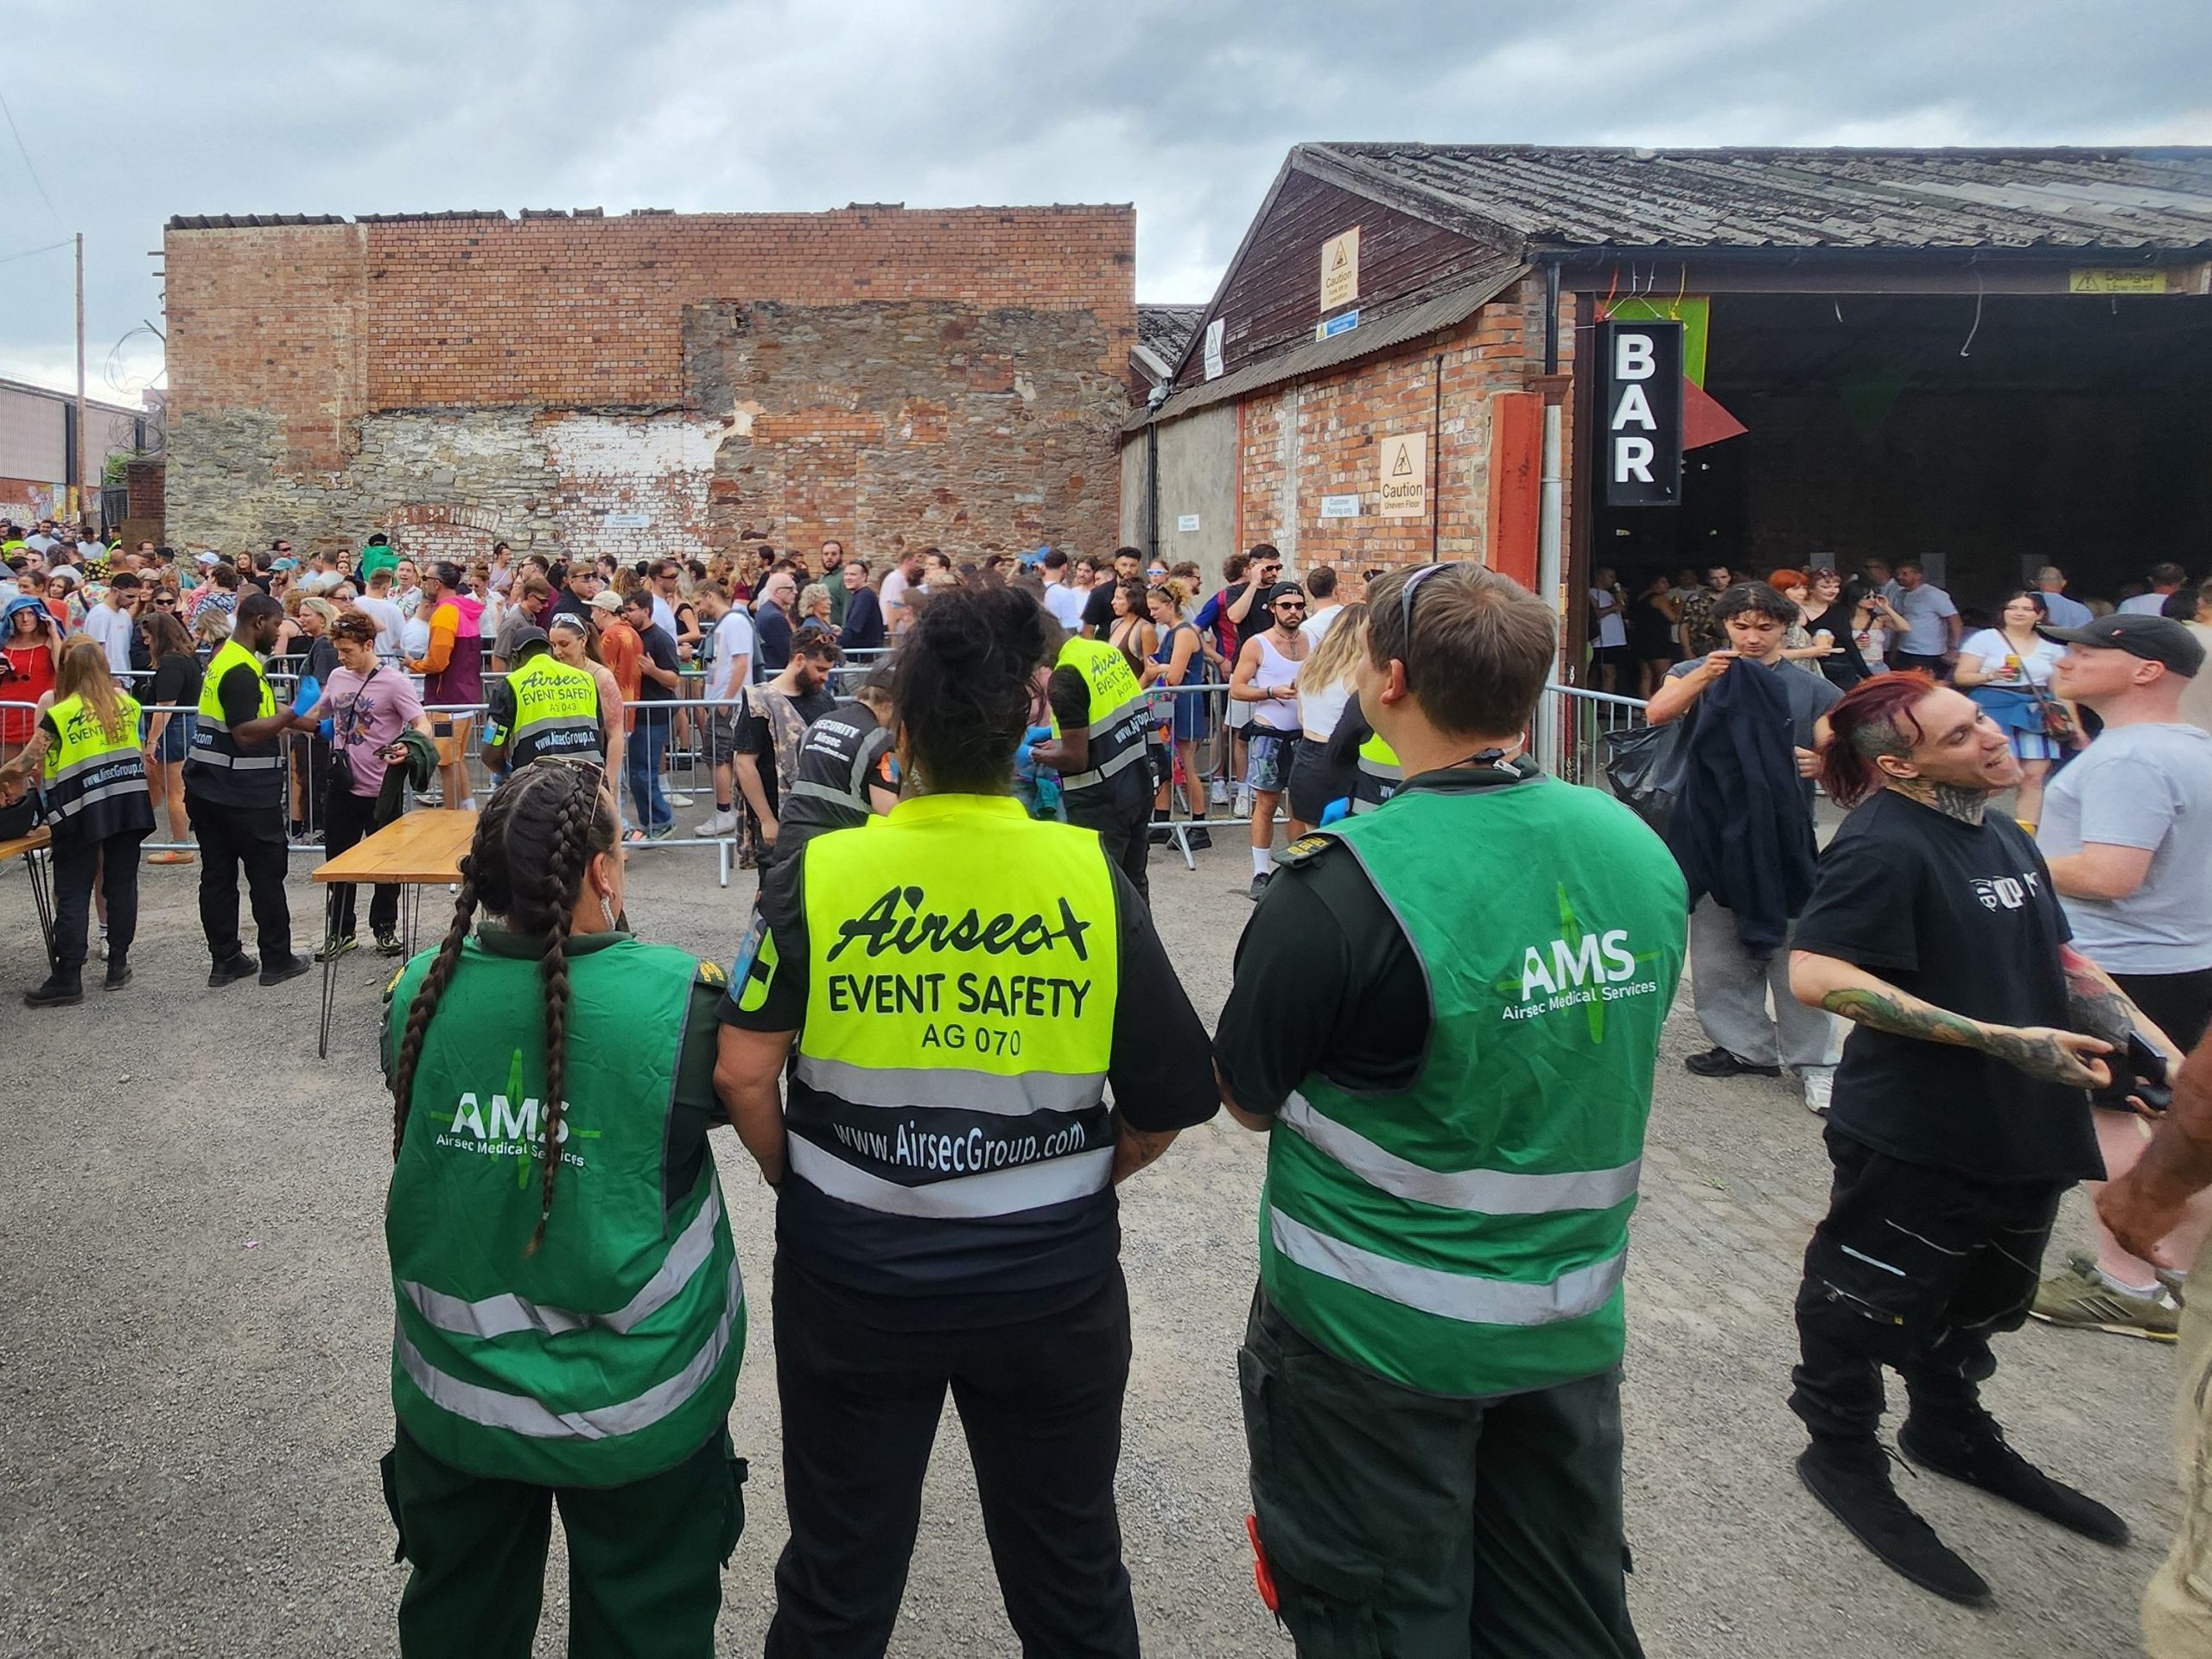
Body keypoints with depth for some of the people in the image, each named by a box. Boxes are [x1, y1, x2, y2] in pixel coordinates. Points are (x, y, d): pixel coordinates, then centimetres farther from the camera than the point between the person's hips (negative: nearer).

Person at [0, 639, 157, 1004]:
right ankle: (118, 966, 17)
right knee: (121, 884, 11)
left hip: (80, 811, -4)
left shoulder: (58, 714, -9)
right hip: (129, 806, 4)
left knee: (72, 894, 2)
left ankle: (68, 979, 5)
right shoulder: (126, 703, 5)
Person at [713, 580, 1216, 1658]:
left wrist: (802, 1184, 6)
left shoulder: (818, 874, -13)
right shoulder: (1090, 876, -12)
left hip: (853, 1273, 0)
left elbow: (743, 1073, -13)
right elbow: (1169, 1103, -7)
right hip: (1050, 1274, 0)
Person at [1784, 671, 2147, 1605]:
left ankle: (1951, 1432, 48)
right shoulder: (1884, 845, -21)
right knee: (1875, 1299, 8)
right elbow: (1817, 975, -31)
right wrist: (2002, 1040, -31)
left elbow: (2056, 959, 18)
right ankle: (1843, 1459, 30)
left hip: (2022, 1132, 9)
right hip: (1912, 1136, -9)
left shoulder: (2003, 835, 7)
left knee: (1983, 1296, 25)